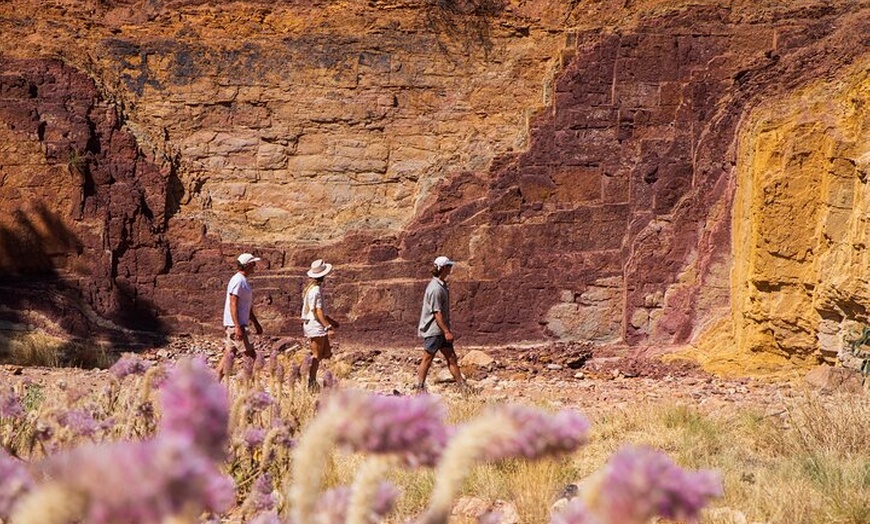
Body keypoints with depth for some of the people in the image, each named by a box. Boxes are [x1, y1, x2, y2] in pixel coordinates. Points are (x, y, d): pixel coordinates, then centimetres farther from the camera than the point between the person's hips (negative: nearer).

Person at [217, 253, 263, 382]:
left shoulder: (244, 281, 18)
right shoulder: (238, 281, -15)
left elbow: (248, 307, 26)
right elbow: (233, 305, -21)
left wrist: (256, 324, 27)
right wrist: (237, 327, -26)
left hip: (236, 325, 10)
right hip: (235, 324, -10)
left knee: (229, 355, 8)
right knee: (250, 355, -6)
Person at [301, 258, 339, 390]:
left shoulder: (312, 288, 14)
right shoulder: (316, 290, -18)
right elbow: (318, 311, -22)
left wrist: (330, 321, 27)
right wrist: (327, 325, -25)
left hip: (316, 325, 10)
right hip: (315, 325, -10)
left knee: (326, 353, 12)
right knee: (316, 355, -2)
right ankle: (311, 382, 3)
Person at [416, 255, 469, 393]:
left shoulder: (442, 286, 12)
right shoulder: (435, 289, -19)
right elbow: (437, 313, -21)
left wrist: (447, 330, 19)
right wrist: (447, 331, -20)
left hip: (441, 330, 10)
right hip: (433, 330, -10)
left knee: (451, 358, 8)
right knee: (428, 358, -1)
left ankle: (463, 386, 9)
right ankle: (420, 386, 7)